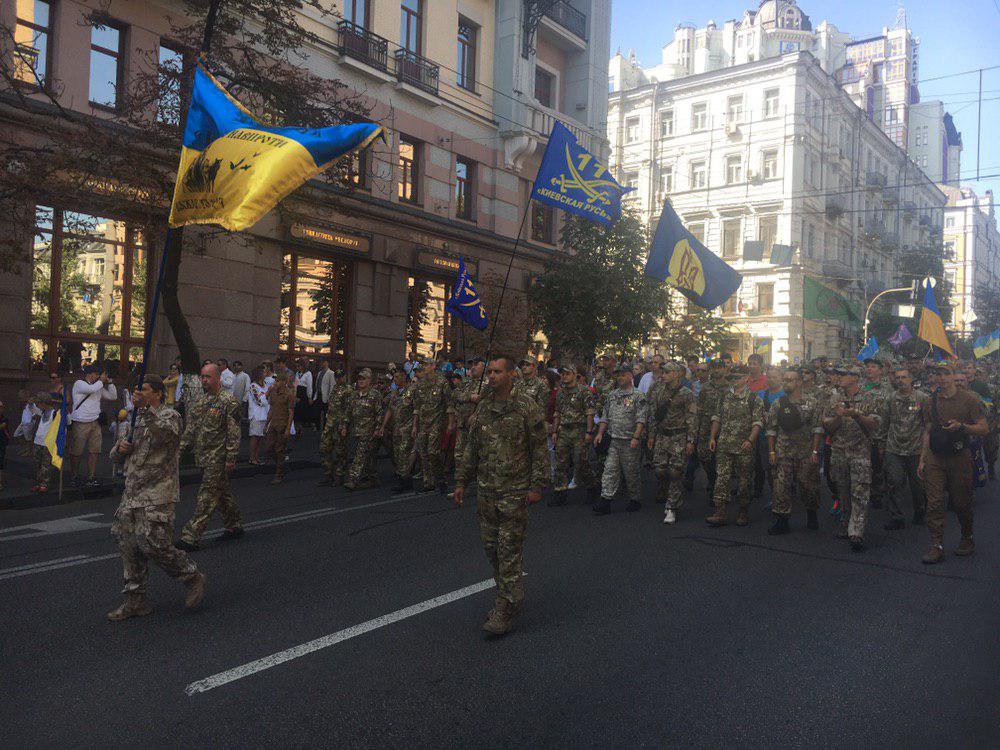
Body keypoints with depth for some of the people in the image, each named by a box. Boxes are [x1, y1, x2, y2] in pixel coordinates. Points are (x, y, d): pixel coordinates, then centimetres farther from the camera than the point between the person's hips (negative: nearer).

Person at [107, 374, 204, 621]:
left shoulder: (170, 416, -6)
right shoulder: (138, 419, 18)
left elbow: (162, 436, -29)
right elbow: (116, 456, 20)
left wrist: (145, 409, -32)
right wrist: (121, 447, -3)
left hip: (157, 494, -8)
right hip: (132, 494, 8)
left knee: (153, 544, -11)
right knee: (130, 547, 8)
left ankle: (193, 577, 10)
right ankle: (136, 601, 19)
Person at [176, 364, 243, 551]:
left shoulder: (228, 402, -11)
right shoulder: (200, 401, 12)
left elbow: (234, 432, -13)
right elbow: (190, 428, 18)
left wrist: (231, 458, -16)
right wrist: (182, 447, 11)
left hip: (218, 457, -8)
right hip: (203, 456, 8)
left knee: (207, 496, -6)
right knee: (222, 492, 16)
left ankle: (191, 536, -5)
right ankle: (234, 527, 28)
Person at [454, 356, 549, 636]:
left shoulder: (527, 407, -8)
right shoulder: (483, 408, 9)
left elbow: (539, 448, -7)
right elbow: (472, 447, 15)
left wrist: (537, 485, -12)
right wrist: (461, 481, 13)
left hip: (514, 492, -6)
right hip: (485, 490, 6)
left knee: (510, 550, -3)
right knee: (491, 547, 12)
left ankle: (507, 607, 6)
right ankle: (509, 598, 27)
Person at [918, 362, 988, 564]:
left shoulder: (969, 399, -1)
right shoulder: (930, 402, 9)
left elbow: (983, 429, -3)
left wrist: (961, 426, -22)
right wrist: (922, 460, 10)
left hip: (960, 457, -2)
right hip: (935, 458, 2)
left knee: (962, 502, 7)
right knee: (934, 502, -4)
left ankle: (967, 539, 30)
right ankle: (937, 546, -1)